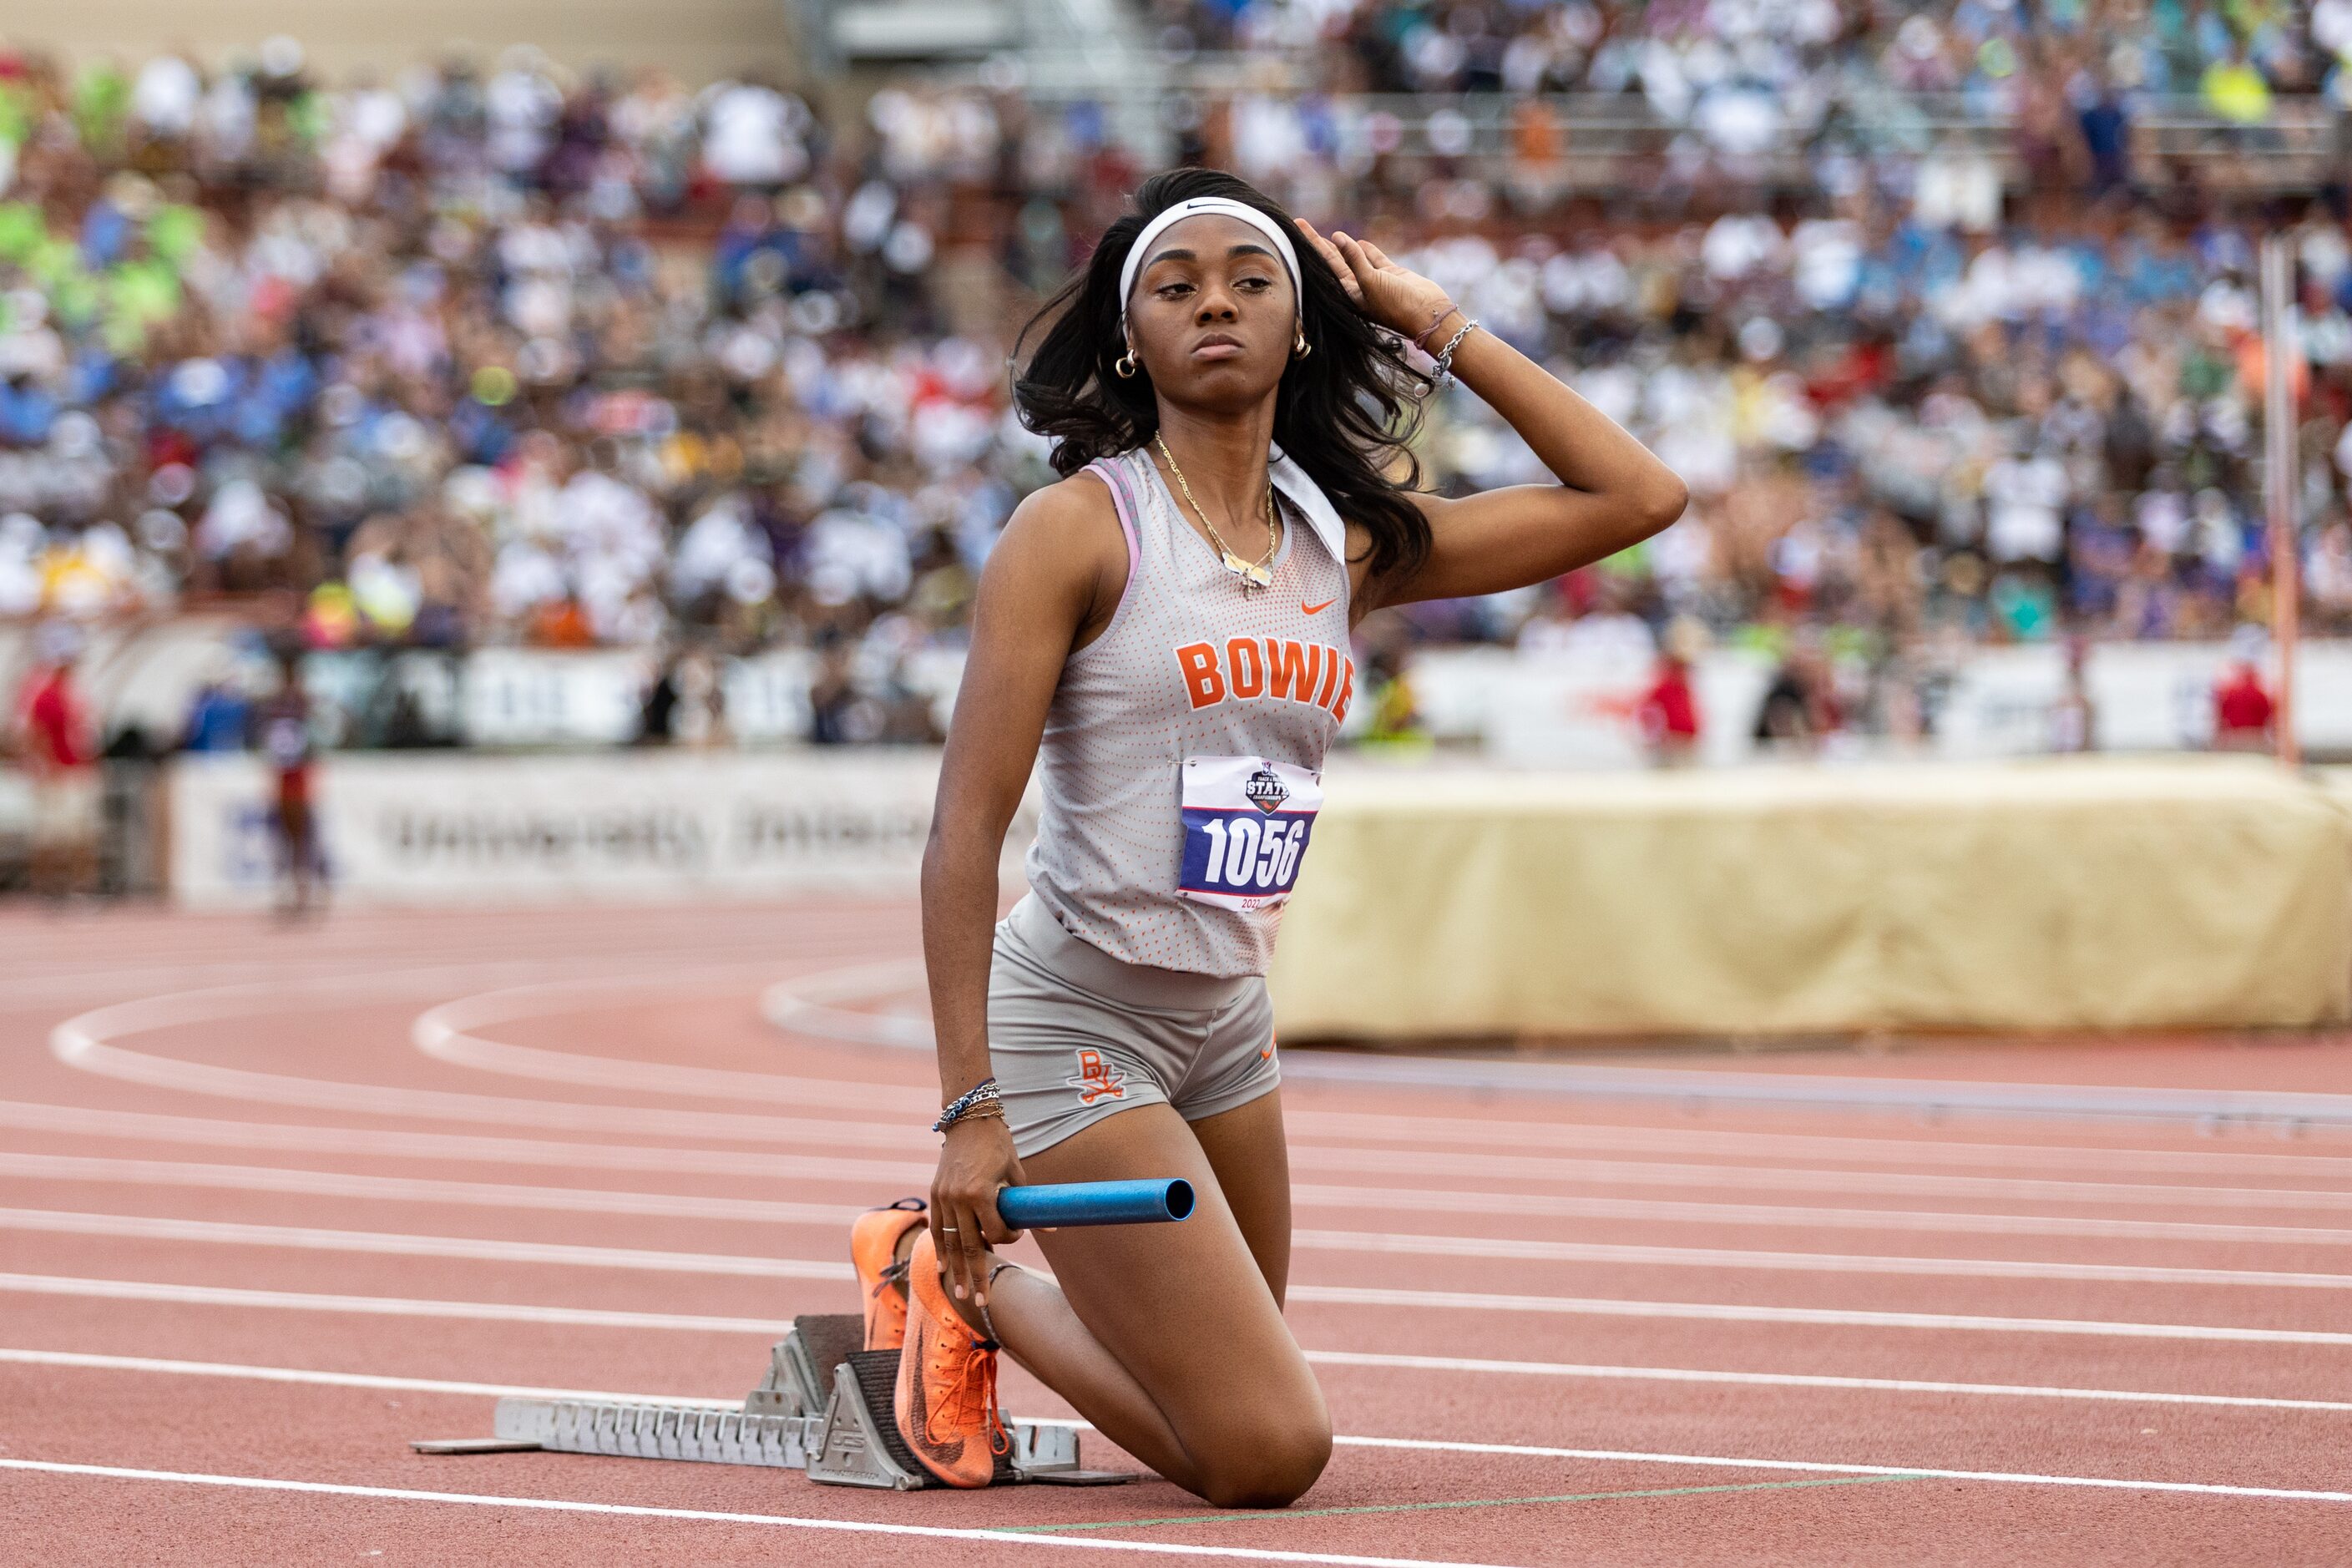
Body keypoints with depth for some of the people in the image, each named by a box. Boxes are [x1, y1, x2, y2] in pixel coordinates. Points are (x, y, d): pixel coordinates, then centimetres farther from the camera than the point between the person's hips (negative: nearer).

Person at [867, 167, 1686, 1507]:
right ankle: (957, 1279, 9)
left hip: (1230, 1025, 7)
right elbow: (967, 828, -14)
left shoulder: (1354, 542, 5)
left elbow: (1637, 495, 6)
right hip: (1077, 1016, -7)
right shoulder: (1079, 529, -11)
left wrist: (1439, 326, 4)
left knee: (1253, 1432, 13)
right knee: (1269, 1454, -12)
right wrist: (971, 1106, -20)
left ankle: (970, 1282, 29)